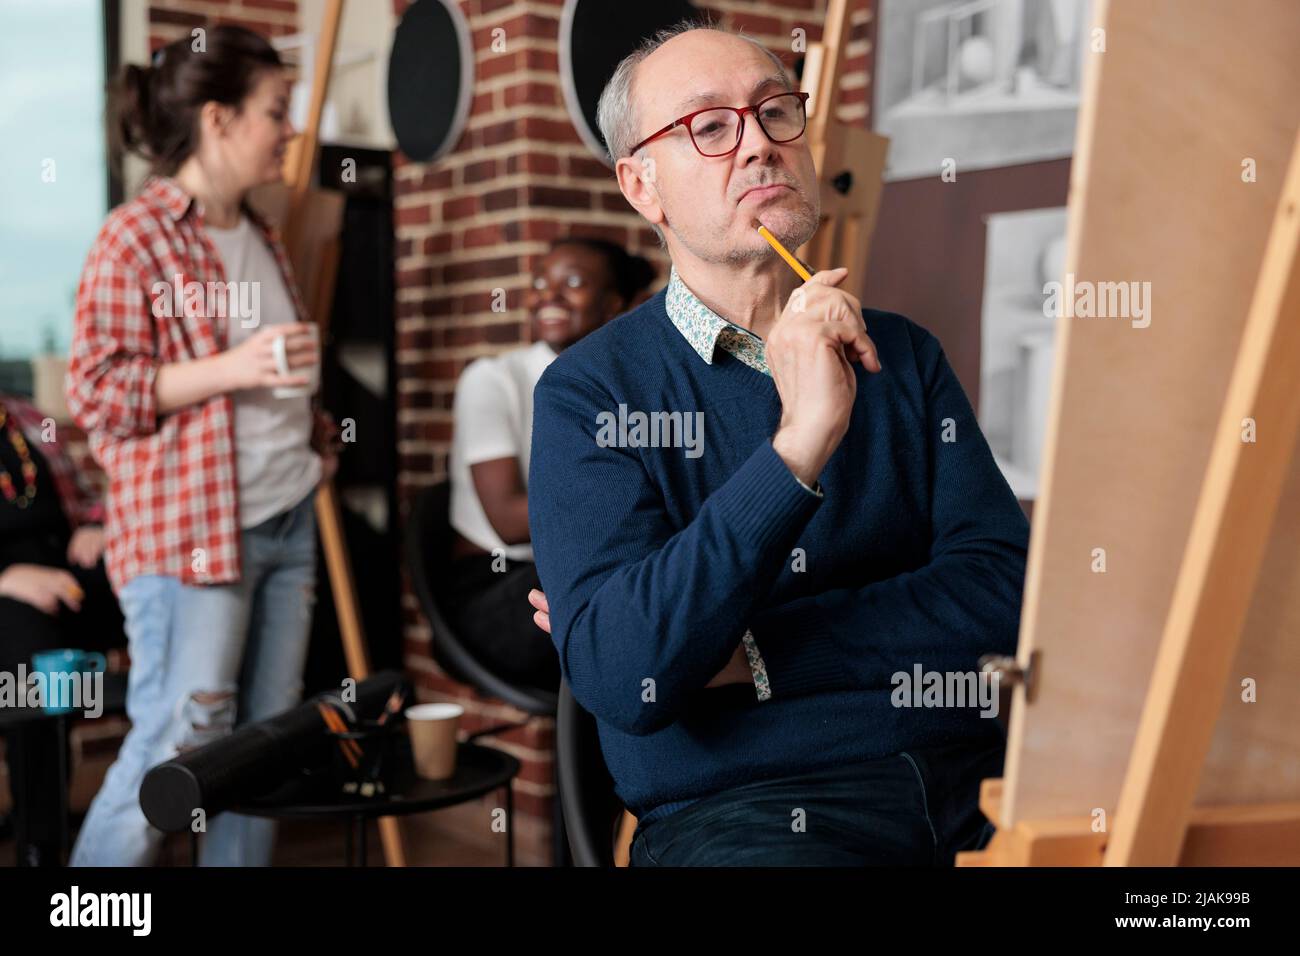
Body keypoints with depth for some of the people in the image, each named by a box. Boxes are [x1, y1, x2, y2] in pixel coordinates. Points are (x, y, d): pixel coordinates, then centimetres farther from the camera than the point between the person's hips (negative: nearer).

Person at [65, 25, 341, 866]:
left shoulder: (261, 237, 16)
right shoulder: (135, 236, -7)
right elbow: (97, 389, -12)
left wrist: (316, 439, 11)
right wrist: (231, 369, -21)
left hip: (288, 520, 8)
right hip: (191, 527, -7)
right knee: (178, 742, -4)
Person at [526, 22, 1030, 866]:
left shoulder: (902, 355, 14)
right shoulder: (589, 392, 1)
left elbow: (1006, 590, 2)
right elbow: (619, 683, -13)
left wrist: (746, 653, -9)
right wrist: (797, 446, -21)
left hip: (971, 777, 5)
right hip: (739, 807, -4)